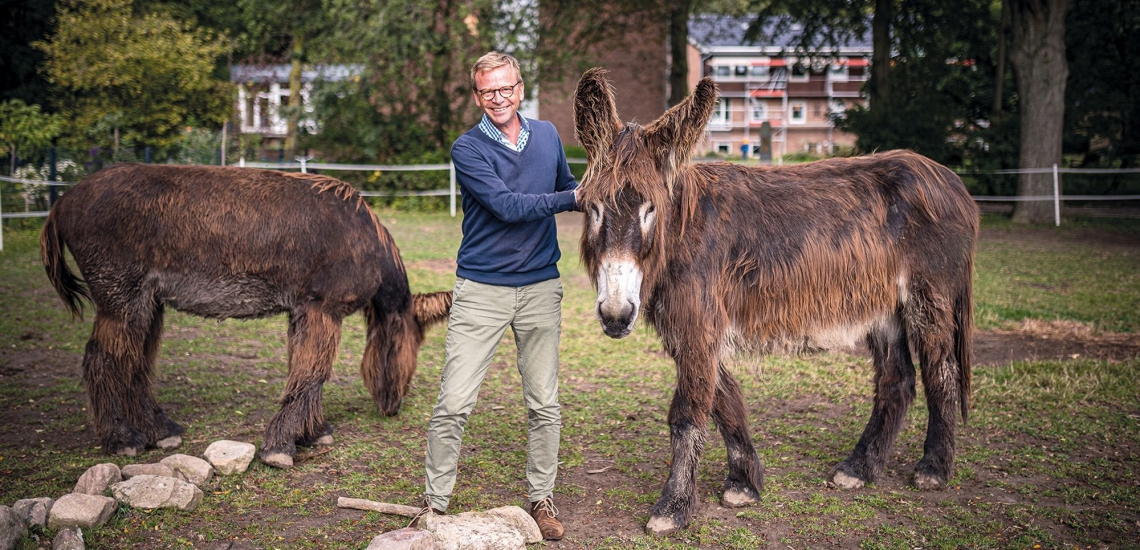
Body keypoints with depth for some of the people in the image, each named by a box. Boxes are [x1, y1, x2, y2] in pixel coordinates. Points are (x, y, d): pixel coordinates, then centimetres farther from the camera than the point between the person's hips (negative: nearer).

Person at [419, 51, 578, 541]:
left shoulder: (548, 136, 8)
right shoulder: (468, 149, -7)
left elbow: (567, 187, 23)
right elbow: (507, 206, -19)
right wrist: (574, 197, -19)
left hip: (540, 289, 4)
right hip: (481, 292, -4)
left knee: (544, 405, 10)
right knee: (453, 404, -5)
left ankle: (541, 499, 25)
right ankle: (434, 502, 11)